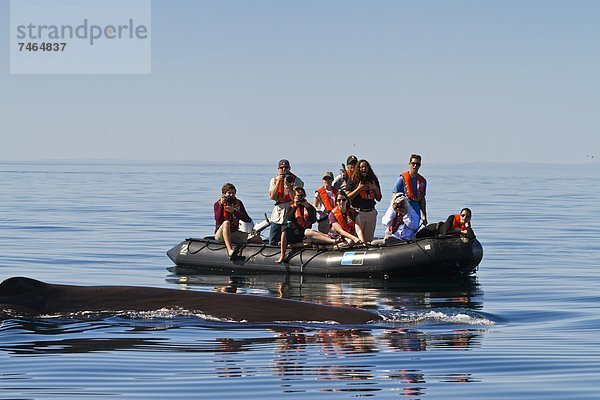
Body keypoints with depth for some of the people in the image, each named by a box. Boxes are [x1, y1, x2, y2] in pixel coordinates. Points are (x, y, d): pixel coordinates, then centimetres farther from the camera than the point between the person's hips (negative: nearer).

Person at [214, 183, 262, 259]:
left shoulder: (238, 203, 8)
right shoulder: (218, 203, -1)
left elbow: (248, 220, -5)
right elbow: (218, 220, -18)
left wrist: (234, 211, -17)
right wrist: (221, 205, -23)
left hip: (234, 233, 4)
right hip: (220, 235, -4)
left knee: (258, 239, -14)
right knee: (226, 222, -41)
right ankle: (230, 250, -53)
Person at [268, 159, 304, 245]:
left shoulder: (296, 180, -5)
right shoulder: (274, 180, 7)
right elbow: (272, 197, -6)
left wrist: (288, 184, -20)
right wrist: (278, 182, -13)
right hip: (277, 214, 3)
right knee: (272, 242, 4)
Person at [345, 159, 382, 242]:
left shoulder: (373, 180, 12)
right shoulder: (353, 181, 1)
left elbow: (379, 199, 15)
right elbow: (348, 198, -6)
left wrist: (376, 189, -3)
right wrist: (358, 189, -13)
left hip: (371, 212, 4)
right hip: (358, 212, -4)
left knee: (369, 239, 7)